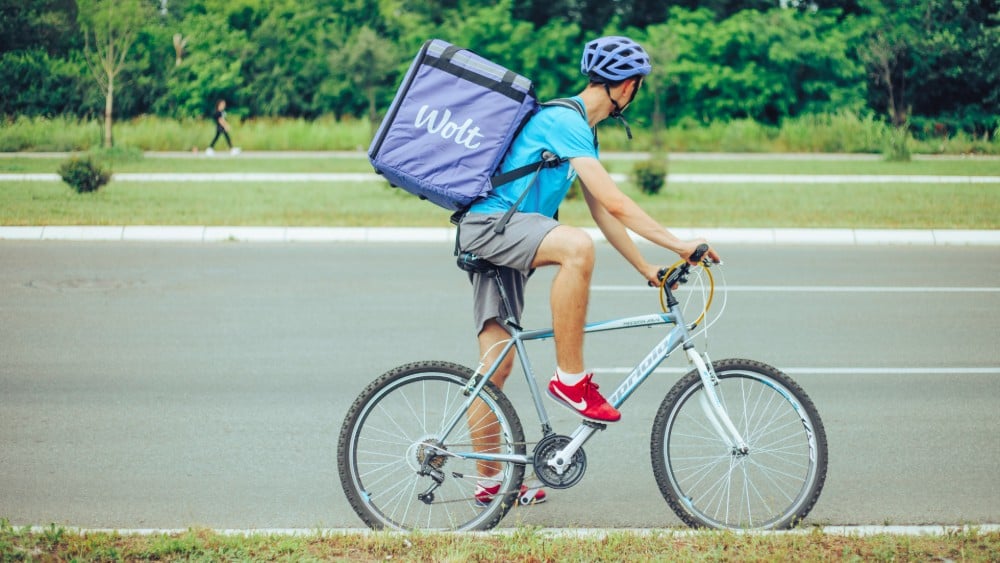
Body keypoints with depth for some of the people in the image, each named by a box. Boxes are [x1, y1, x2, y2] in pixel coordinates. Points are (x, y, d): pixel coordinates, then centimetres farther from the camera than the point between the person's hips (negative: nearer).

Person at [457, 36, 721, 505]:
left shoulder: (581, 130, 18)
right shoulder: (563, 120, -15)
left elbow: (602, 212, 20)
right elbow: (614, 202, -21)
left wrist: (646, 268, 16)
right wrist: (679, 245, -19)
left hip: (507, 238, 10)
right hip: (488, 224, -10)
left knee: (498, 362, 7)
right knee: (577, 246, -35)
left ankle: (489, 481, 13)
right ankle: (570, 378, -27)